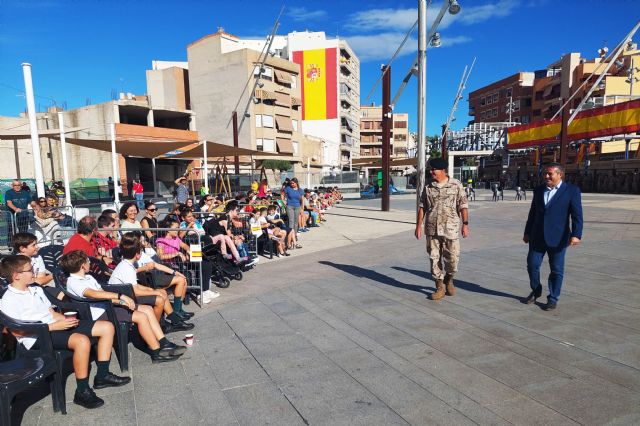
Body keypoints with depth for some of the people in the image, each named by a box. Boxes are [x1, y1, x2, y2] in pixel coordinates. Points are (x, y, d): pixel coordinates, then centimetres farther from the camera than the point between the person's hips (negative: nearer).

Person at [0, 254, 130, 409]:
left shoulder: (36, 290, 18)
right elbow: (16, 331, -16)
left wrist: (66, 319, -1)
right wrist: (54, 326, -21)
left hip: (55, 326, 9)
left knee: (107, 327, -2)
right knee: (82, 340, -37)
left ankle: (102, 375, 5)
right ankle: (82, 391, -22)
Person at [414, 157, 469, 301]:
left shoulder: (456, 185, -2)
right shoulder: (428, 187, 6)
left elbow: (463, 206, -2)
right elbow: (422, 207, 8)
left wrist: (465, 224, -7)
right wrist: (419, 225, 4)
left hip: (450, 229, -2)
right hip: (432, 230, 2)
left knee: (452, 258, 2)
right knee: (434, 258, 5)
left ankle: (449, 279, 32)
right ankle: (440, 287, 18)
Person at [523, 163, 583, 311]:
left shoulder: (572, 190, -4)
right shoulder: (539, 190, 10)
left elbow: (576, 215, -11)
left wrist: (576, 235, -22)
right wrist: (527, 232, 15)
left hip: (558, 238, -4)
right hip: (537, 236, 4)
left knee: (557, 270, 5)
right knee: (532, 265, 6)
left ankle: (553, 298, 19)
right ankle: (536, 291, 28)